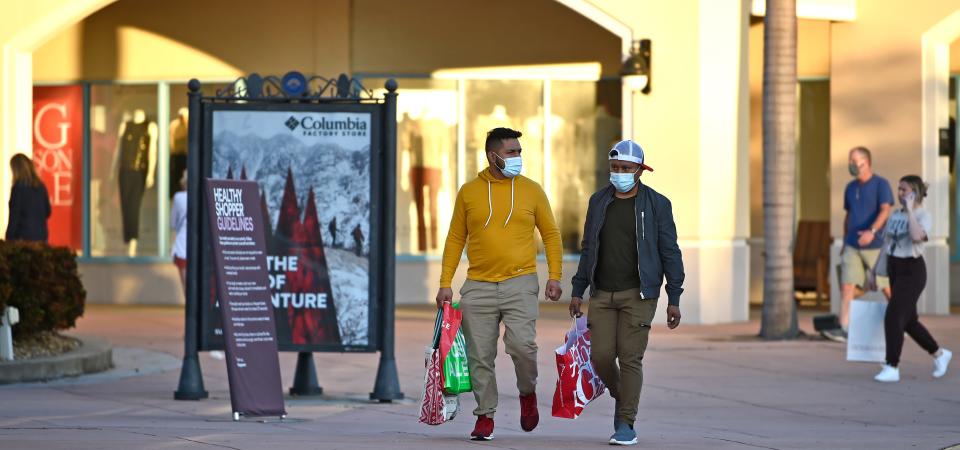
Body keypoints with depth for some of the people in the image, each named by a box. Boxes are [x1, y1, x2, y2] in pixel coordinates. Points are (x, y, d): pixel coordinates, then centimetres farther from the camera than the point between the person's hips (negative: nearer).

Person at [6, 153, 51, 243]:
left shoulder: (18, 188, -12)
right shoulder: (41, 186, 6)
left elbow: (14, 216, -11)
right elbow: (47, 212, 14)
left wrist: (9, 239, -6)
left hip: (24, 238, -6)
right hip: (41, 235, 6)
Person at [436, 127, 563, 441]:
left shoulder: (531, 190, 5)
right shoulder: (469, 192, 6)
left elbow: (551, 234, 11)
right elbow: (455, 239, 11)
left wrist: (555, 277, 0)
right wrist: (445, 283, 5)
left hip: (520, 284, -1)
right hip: (478, 286, 1)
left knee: (522, 345, -17)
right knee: (480, 356, 0)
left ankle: (527, 392, 12)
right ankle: (485, 415, 13)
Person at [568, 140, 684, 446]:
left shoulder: (656, 205, -3)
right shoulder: (599, 201, 8)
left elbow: (670, 253, -2)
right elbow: (589, 248, 15)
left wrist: (674, 299, -6)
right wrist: (577, 291, 12)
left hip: (638, 294, -3)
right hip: (602, 294, 4)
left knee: (630, 358, -7)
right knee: (601, 356, -3)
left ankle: (626, 424, -1)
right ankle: (621, 397, 26)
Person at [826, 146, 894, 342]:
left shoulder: (881, 184, -7)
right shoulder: (851, 187, 12)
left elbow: (885, 210, -20)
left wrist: (872, 231, -35)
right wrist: (844, 242, 18)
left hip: (875, 245, -5)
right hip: (852, 246, 5)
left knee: (887, 287, 5)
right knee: (847, 286, -8)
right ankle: (844, 329, -14)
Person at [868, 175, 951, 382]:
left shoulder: (923, 216, -11)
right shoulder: (895, 215, 10)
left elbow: (917, 236, -33)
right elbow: (886, 245, 16)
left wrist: (910, 210, -24)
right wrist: (873, 273, 16)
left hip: (912, 271, -8)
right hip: (895, 270, 8)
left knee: (893, 317, -14)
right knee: (908, 321, 14)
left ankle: (892, 368, -9)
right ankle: (939, 354, 32)